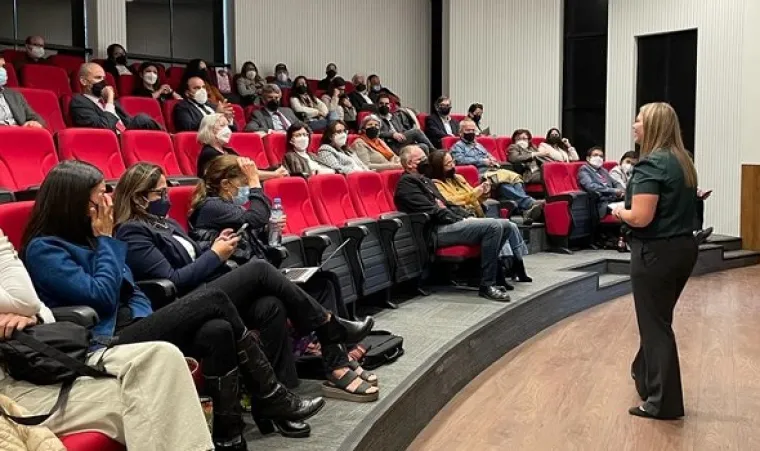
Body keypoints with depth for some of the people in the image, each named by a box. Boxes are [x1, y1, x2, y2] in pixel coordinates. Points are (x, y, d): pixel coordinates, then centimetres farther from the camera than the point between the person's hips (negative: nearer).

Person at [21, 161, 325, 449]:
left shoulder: (83, 235, 17)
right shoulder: (43, 249, -8)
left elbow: (130, 291, 17)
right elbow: (102, 297, -17)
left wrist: (150, 320, -3)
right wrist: (106, 239, -8)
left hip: (129, 326, 8)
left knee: (217, 331, -20)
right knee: (213, 300, -19)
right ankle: (272, 398, -10)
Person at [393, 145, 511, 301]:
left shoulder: (425, 179, 24)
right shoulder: (407, 182, -7)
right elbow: (432, 210, -15)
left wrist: (468, 216, 7)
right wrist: (462, 221, -11)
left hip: (448, 224, 10)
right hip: (437, 231, -10)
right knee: (493, 226, -23)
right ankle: (487, 285, -18)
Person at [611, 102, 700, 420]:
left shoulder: (650, 164, -19)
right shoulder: (683, 162, 9)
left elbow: (640, 218, -25)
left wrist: (619, 212, -5)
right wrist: (629, 210, 15)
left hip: (657, 252, -9)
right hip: (683, 247, 9)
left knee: (655, 323, 2)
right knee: (658, 318, 24)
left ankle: (664, 402, 11)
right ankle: (645, 373, 44)